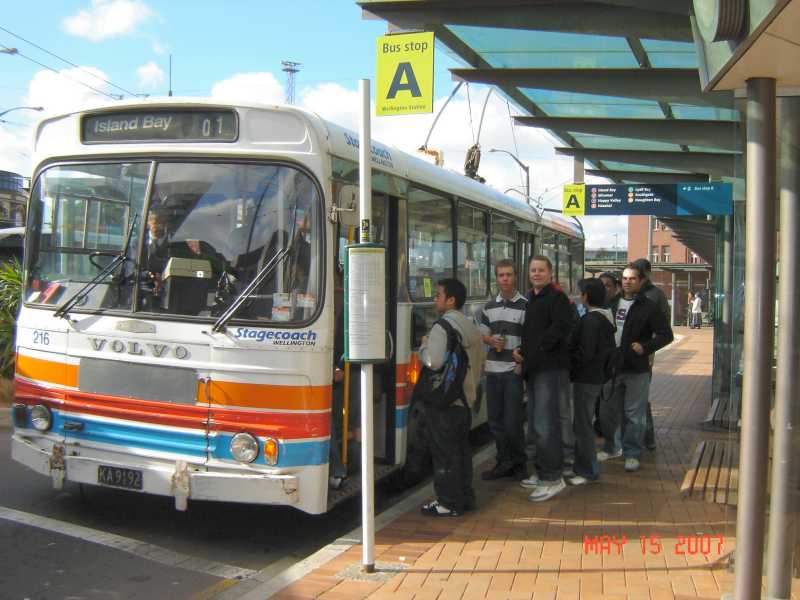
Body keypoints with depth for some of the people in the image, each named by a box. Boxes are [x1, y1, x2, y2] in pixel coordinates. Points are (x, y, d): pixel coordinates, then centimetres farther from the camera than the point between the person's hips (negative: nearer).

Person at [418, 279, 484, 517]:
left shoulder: (442, 327, -15)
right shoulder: (471, 327, 12)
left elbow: (434, 361, -25)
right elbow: (479, 362, 19)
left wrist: (424, 345, -7)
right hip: (465, 399, 8)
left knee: (444, 452, -2)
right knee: (461, 449, 15)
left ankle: (448, 504, 3)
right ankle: (465, 497, 22)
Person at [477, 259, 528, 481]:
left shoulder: (525, 306, -6)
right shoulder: (489, 307, 11)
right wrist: (491, 340, -4)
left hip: (514, 370, -5)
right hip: (493, 369, 5)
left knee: (512, 421, -3)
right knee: (495, 421, 10)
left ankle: (519, 463, 15)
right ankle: (504, 462, 23)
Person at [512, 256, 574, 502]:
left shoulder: (556, 298, -9)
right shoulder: (531, 299, 19)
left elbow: (561, 328, -21)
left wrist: (533, 350, -16)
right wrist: (519, 349, 8)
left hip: (549, 367, -10)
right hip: (533, 368, 10)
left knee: (545, 423, -12)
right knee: (536, 423, 15)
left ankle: (553, 478, -6)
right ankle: (542, 472, 26)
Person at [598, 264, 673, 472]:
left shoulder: (648, 307, -3)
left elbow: (666, 334, -4)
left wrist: (646, 347, -17)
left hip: (637, 369, -5)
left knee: (634, 414, 0)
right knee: (608, 411, 11)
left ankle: (632, 454, 11)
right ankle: (612, 447, 28)